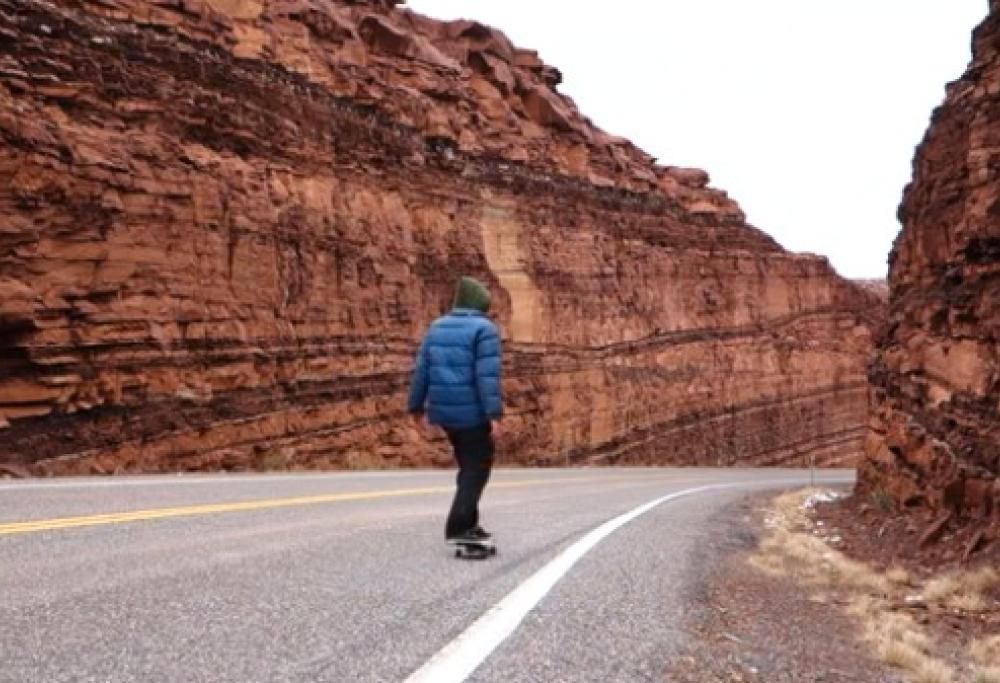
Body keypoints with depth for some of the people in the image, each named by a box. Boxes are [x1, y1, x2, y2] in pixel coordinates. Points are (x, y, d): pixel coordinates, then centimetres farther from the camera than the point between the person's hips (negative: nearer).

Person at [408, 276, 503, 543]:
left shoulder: (437, 328, 11)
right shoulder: (484, 329, -9)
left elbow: (422, 370, 10)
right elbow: (488, 376, -18)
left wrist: (417, 406, 16)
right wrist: (495, 414, -21)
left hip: (444, 410, 7)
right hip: (473, 411, -7)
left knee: (469, 465, 19)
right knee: (478, 467, -1)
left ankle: (468, 523, 22)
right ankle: (458, 526, -9)